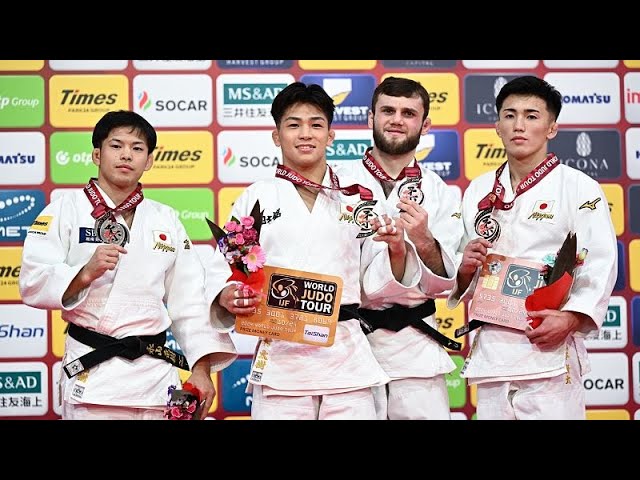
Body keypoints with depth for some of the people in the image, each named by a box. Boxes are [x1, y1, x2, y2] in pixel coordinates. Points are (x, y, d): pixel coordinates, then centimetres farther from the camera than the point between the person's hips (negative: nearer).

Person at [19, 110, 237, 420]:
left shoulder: (166, 221, 13)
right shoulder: (66, 209, 2)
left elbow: (188, 301, 10)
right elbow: (33, 284, -5)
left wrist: (202, 368, 1)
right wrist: (85, 274, -21)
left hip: (155, 372, 3)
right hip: (90, 372, -3)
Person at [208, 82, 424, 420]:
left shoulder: (356, 198, 11)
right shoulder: (255, 198, 7)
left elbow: (376, 283, 13)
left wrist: (397, 251, -5)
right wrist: (227, 298, -15)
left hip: (347, 356, 1)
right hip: (280, 355, -1)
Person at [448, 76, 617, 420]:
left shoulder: (579, 188, 0)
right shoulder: (477, 192, 13)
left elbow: (600, 268, -6)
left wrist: (570, 319, -20)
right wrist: (466, 268, -4)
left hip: (550, 349, -4)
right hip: (490, 348, 4)